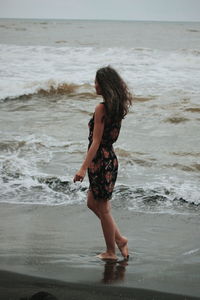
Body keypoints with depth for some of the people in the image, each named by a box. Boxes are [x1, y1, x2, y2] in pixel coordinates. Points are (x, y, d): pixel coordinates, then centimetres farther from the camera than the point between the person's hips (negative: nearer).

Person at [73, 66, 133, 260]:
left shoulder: (101, 109, -20)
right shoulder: (117, 107, 6)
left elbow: (96, 141, -21)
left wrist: (84, 168, -21)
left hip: (100, 162, -9)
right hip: (110, 159, 9)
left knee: (103, 209, 6)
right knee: (92, 203, 22)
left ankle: (111, 252, 18)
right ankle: (119, 239, 23)